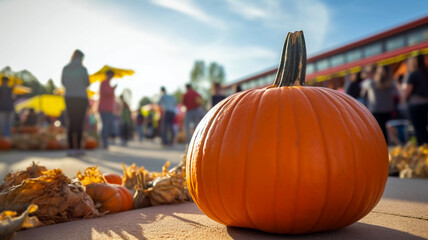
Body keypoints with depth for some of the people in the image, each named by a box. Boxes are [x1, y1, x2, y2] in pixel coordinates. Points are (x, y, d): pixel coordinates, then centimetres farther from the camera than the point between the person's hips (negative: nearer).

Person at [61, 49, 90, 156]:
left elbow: (63, 82, 13)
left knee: (71, 123, 6)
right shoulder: (82, 69, -8)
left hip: (69, 97, 4)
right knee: (79, 123, 1)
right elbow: (87, 83, -3)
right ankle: (78, 148, 1)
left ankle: (71, 148, 2)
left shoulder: (65, 69, 4)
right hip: (81, 97, -4)